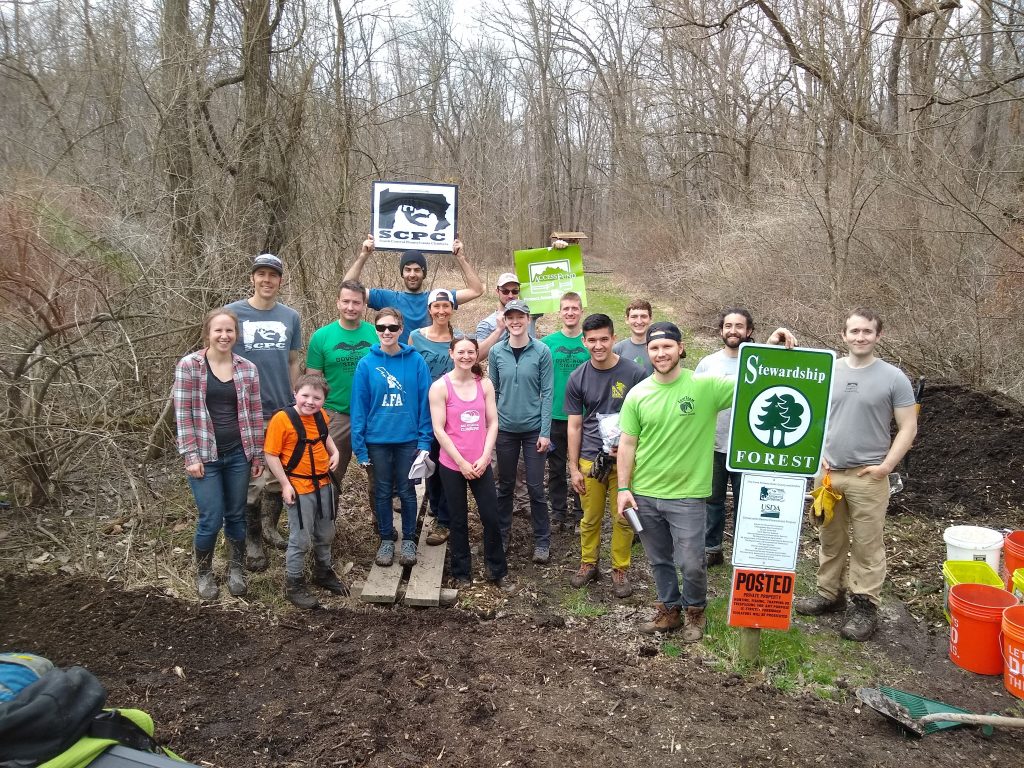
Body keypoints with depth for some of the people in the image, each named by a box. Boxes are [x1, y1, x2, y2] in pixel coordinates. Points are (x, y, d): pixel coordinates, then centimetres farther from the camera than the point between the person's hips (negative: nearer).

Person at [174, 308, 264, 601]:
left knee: (236, 516, 11)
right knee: (211, 519, -1)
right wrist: (191, 455, -11)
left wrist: (257, 454, 7)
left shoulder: (247, 368, 2)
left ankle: (236, 569, 32)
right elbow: (183, 414, -8)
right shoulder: (188, 365, -7)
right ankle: (203, 573, 24)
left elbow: (255, 413, 6)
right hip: (205, 455, -3)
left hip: (238, 454, 3)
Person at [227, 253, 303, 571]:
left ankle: (270, 527, 34)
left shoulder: (291, 317, 6)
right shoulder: (232, 313, -4)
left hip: (284, 410, 4)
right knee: (252, 478, 2)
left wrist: (291, 398, 7)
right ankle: (252, 541, 18)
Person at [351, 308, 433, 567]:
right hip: (377, 440, 1)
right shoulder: (366, 364, -6)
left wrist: (425, 440, -8)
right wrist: (359, 446, -6)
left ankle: (409, 540, 28)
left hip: (409, 439, -1)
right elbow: (359, 407, -4)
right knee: (382, 492, 13)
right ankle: (386, 540, 29)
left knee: (406, 491, 11)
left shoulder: (416, 361, -7)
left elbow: (425, 402, -4)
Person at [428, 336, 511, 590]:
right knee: (459, 522, 10)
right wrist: (461, 462, -12)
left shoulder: (485, 384, 2)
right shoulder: (440, 387, -8)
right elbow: (439, 430, -10)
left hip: (481, 465, 2)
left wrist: (484, 458, -8)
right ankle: (461, 573, 26)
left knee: (491, 518, 4)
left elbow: (492, 423, 2)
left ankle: (498, 571, 22)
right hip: (452, 465, -2)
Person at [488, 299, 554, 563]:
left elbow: (546, 393, -6)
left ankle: (542, 541, 18)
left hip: (534, 429, -2)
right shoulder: (496, 352, -1)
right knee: (505, 485, 14)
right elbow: (492, 391, 5)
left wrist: (545, 432, -9)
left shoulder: (541, 351, -7)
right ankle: (503, 534, 30)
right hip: (505, 429, 2)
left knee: (535, 487, 4)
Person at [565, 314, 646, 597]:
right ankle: (588, 564, 31)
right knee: (590, 518, 12)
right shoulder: (577, 378, 0)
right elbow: (574, 426, 4)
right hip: (590, 460, 2)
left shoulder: (634, 374, -7)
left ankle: (620, 570, 24)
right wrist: (574, 467, 2)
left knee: (623, 518, 7)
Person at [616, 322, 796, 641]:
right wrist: (623, 488, -2)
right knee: (659, 560, 18)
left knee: (691, 563, 7)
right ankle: (669, 610, 39)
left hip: (687, 496, -2)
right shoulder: (637, 394, -3)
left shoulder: (705, 385, -10)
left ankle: (695, 612, 35)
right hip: (644, 494, 3)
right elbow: (627, 443, 1)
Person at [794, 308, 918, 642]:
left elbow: (908, 428, -4)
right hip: (828, 472, 4)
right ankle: (829, 593, 29)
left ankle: (864, 605, 15)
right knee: (830, 539, 15)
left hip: (867, 477, -4)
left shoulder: (893, 378, -6)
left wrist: (885, 466, -10)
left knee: (867, 545, 3)